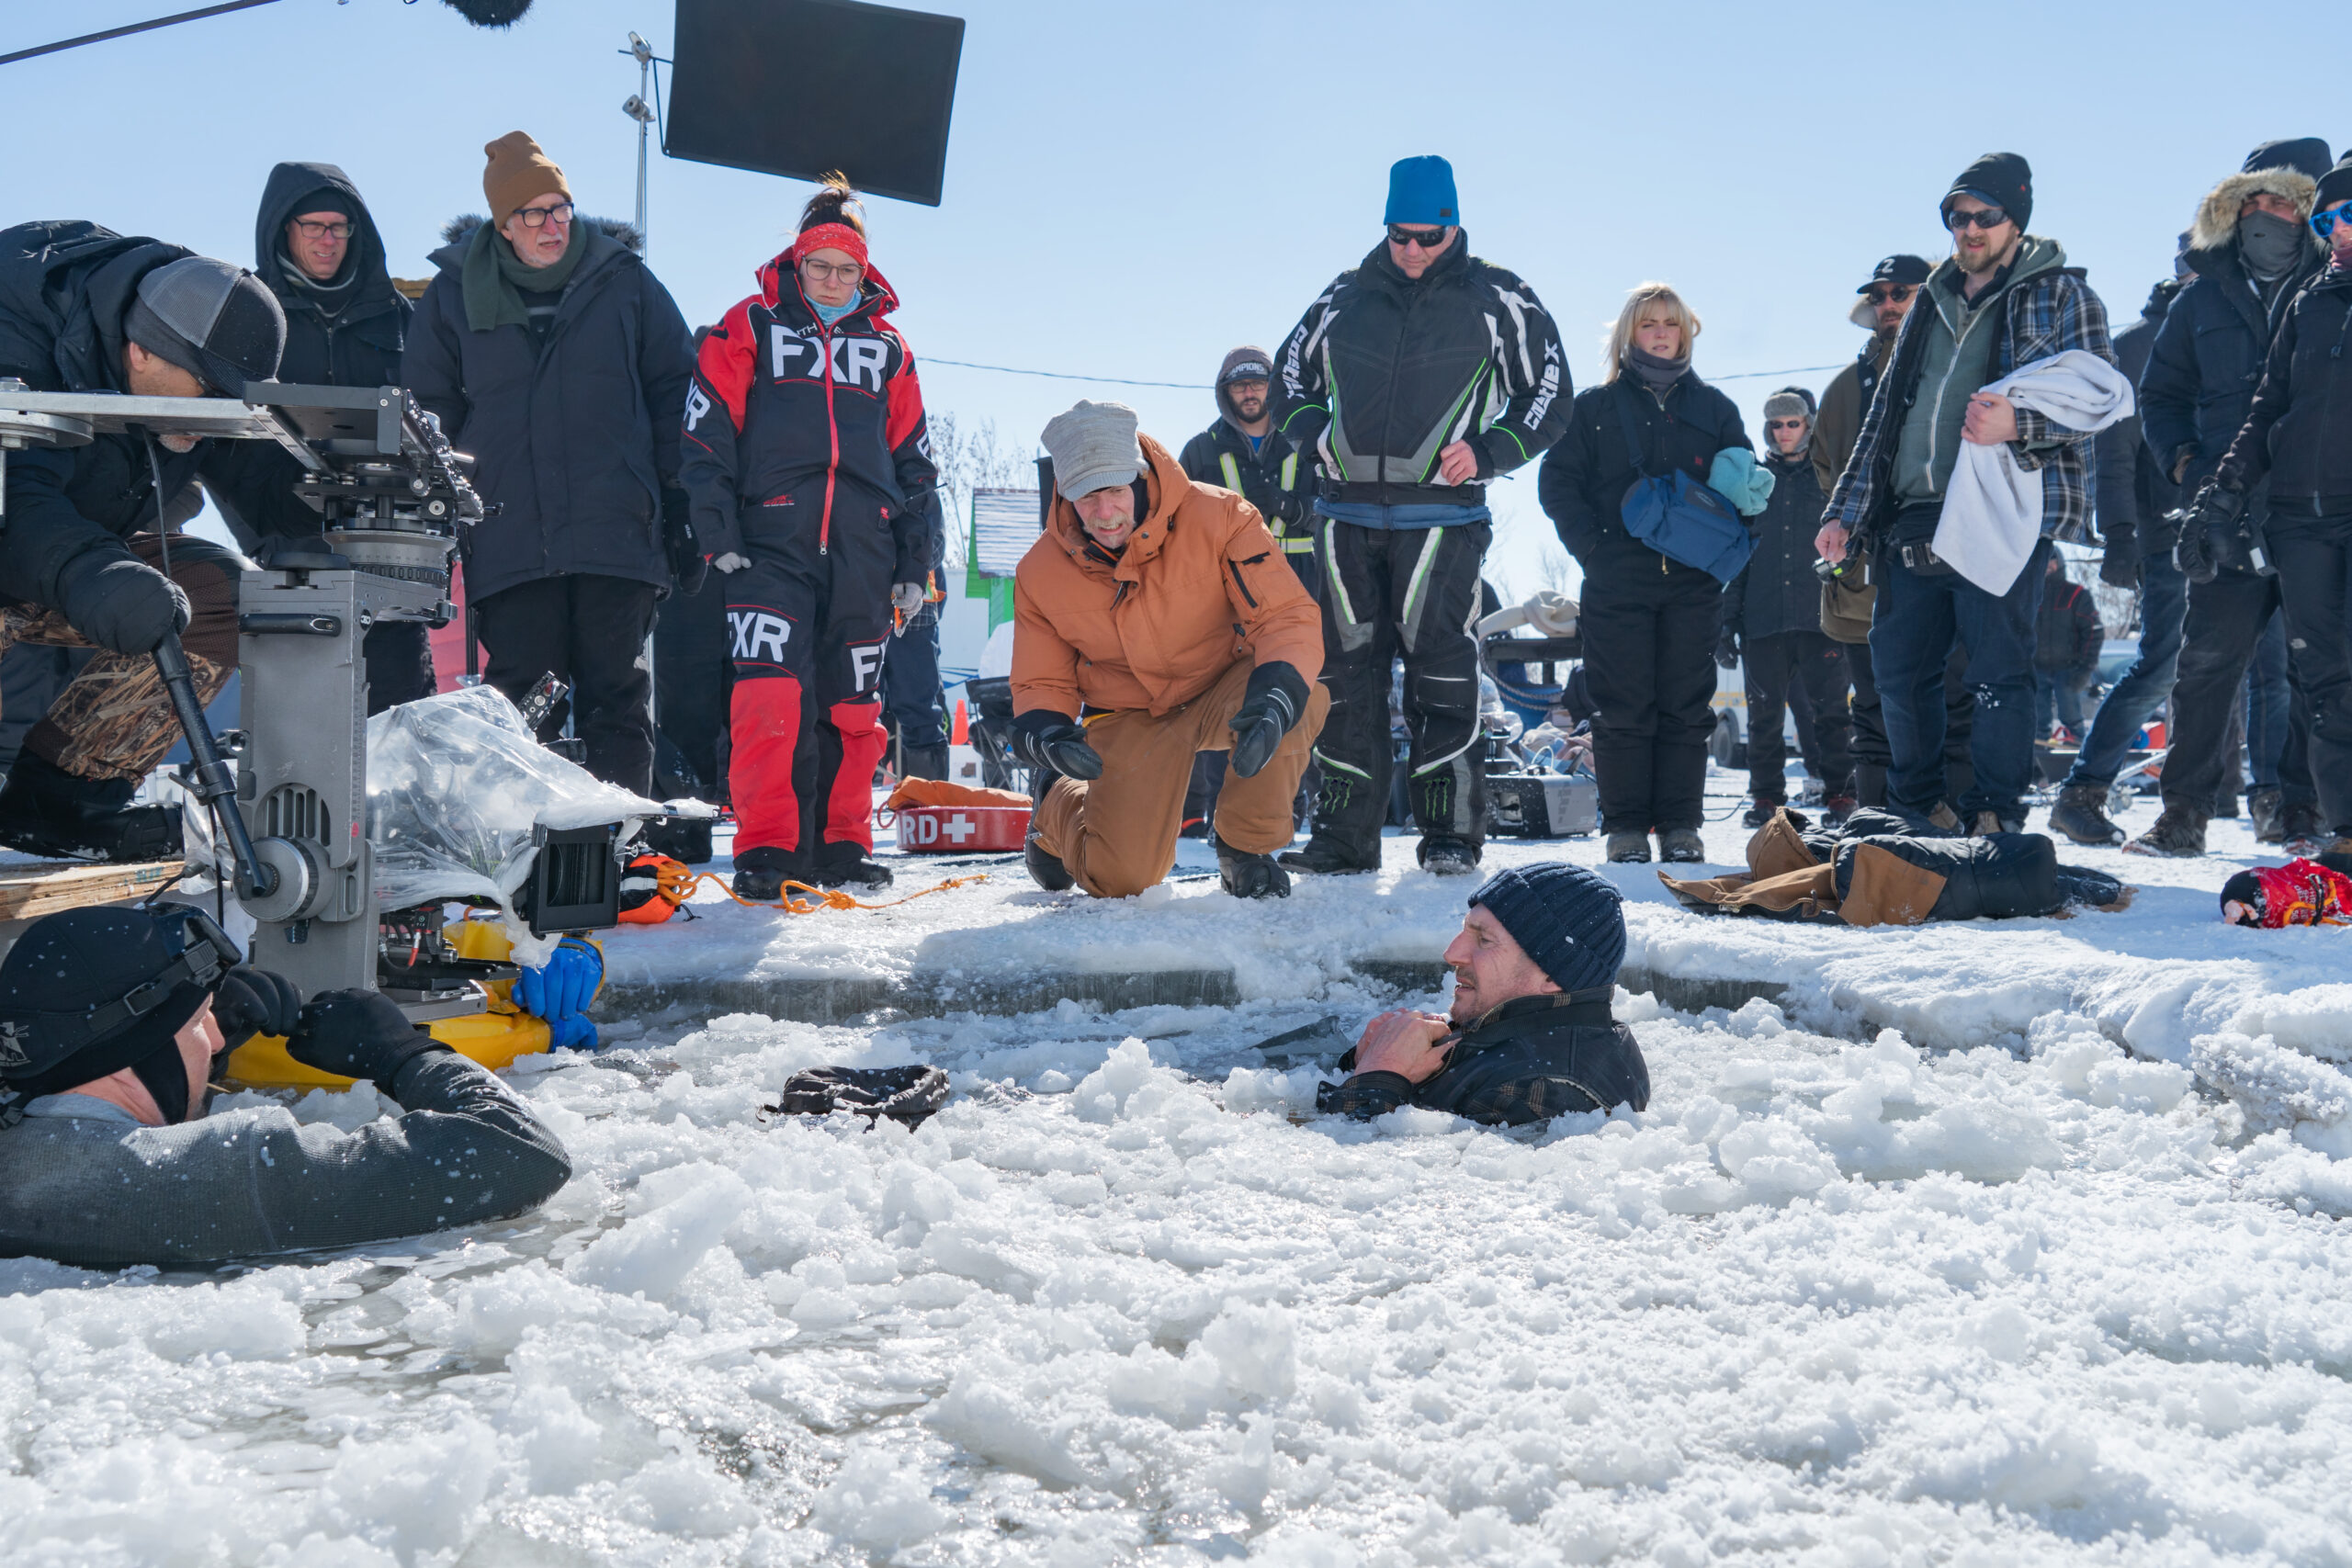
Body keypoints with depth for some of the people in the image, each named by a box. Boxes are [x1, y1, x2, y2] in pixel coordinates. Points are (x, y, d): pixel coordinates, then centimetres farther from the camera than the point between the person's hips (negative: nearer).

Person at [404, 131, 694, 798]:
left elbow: (677, 391, 10)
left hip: (615, 535, 0)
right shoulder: (456, 293, 7)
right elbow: (427, 410, 14)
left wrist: (675, 493, 4)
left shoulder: (623, 280, 5)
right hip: (509, 538, 1)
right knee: (521, 698, 2)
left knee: (616, 694, 3)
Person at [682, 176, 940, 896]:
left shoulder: (887, 348, 17)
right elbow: (707, 432, 3)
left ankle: (840, 843, 15)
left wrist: (915, 565, 14)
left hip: (863, 552, 4)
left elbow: (913, 459, 20)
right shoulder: (750, 328, 7)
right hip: (772, 544, -3)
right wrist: (719, 532, -6)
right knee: (772, 693, -15)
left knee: (853, 703, 5)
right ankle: (765, 848, -10)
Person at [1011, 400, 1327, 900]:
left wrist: (1273, 700, -45)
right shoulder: (1042, 573, -14)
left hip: (1222, 692, 0)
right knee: (1119, 877, -15)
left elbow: (1289, 618, -25)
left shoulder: (1218, 517, -23)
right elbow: (1041, 686, -3)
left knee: (1302, 700, -35)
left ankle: (1246, 848, -9)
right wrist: (1049, 735, -28)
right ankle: (1057, 803, 24)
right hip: (1129, 718, 1)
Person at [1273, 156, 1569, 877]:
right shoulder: (1346, 296, 15)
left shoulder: (1498, 299, 6)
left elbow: (1549, 392, 10)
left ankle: (1451, 832, 0)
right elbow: (1289, 378, 24)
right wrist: (1317, 436, 5)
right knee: (1345, 669, 2)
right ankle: (1345, 833, 8)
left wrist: (1486, 452, -5)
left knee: (1440, 670, -7)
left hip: (1441, 514, -3)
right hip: (1346, 513, 3)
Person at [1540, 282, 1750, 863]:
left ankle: (1680, 825, 6)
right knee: (1624, 706, -3)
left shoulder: (1713, 408, 14)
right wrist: (1592, 547, -8)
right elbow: (1558, 483, 4)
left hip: (1693, 582, 2)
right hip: (1617, 582, -2)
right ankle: (1626, 827, 2)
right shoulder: (1595, 406, 9)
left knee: (1686, 705, 1)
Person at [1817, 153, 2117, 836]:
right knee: (1898, 666, 7)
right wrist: (1845, 511, 19)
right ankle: (1915, 811, 21)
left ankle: (1996, 815, 3)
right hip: (1916, 518, 6)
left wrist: (2017, 425, -24)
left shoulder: (2061, 294, 5)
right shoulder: (1932, 304, 23)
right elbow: (1884, 414, 24)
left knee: (1998, 670, -6)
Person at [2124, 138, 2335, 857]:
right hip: (2231, 520, 2)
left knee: (2317, 669, 2)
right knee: (2207, 665, 1)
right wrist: (2184, 461, 5)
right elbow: (2160, 395, 21)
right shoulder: (2205, 299, 12)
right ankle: (2185, 813, 7)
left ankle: (2307, 814, 11)